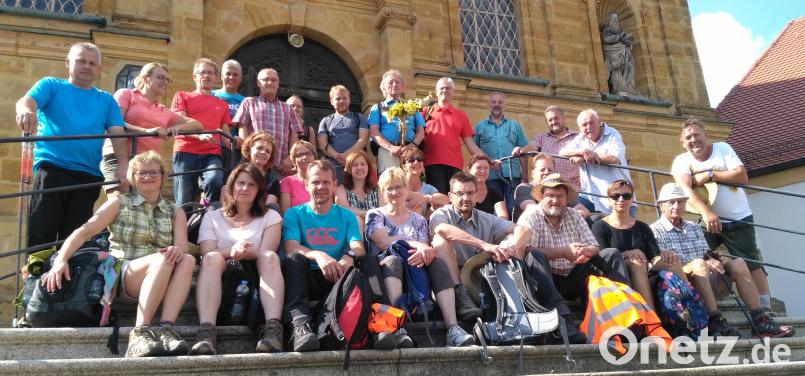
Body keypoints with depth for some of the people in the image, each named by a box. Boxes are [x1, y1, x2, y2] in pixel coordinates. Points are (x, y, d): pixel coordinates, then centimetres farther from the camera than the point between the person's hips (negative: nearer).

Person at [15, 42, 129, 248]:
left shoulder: (106, 100, 17)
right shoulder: (51, 85, 12)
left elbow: (117, 134, 4)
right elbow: (27, 101, -7)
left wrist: (123, 165, -14)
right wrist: (25, 111, -33)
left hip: (88, 176, 2)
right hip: (50, 169, -2)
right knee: (40, 234, -9)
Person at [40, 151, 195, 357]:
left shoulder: (176, 212, 17)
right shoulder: (120, 203, 11)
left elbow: (182, 246, 0)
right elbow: (84, 231, -1)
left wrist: (177, 250, -26)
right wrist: (60, 260, -19)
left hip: (161, 281, 3)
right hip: (121, 275, -2)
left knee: (188, 260, -29)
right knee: (164, 259, -33)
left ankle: (166, 327, -40)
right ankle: (140, 333, -40)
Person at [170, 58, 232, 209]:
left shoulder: (222, 104, 25)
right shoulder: (182, 96, 17)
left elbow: (226, 135, 19)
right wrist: (200, 135, -19)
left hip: (212, 154, 1)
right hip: (186, 152, -1)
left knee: (215, 182, -31)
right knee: (183, 203, -9)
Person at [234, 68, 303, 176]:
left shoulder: (287, 108, 22)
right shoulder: (249, 102, 17)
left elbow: (294, 134, 14)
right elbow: (243, 128, 7)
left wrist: (291, 157, -2)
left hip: (281, 166, 2)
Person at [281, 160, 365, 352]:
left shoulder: (347, 216, 16)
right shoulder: (294, 214, 10)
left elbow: (358, 247, -1)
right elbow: (291, 248, -9)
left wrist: (350, 256, -28)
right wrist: (318, 255, -30)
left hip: (337, 280, 2)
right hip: (306, 279, -1)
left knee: (363, 261, -25)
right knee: (294, 258, -31)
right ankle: (299, 324, -49)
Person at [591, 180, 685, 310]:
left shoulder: (642, 228, 20)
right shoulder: (600, 227, 6)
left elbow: (655, 256, 7)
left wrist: (664, 255, -16)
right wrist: (625, 255, -25)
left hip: (644, 276, 4)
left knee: (671, 260, -21)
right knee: (637, 261, -33)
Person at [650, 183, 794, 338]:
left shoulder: (694, 228, 24)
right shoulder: (656, 231, 2)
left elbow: (709, 257, 24)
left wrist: (716, 260, -3)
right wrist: (704, 263, -19)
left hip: (706, 285, 6)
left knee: (738, 264, -10)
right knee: (699, 264, -32)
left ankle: (760, 320, -16)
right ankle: (715, 321, -35)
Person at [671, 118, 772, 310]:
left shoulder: (723, 148, -2)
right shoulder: (681, 161, -5)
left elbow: (743, 176, -13)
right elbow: (686, 190, -23)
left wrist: (709, 175, -20)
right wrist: (706, 212, -38)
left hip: (740, 219, 0)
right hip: (709, 220, 0)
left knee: (752, 264, -2)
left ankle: (765, 310, 5)